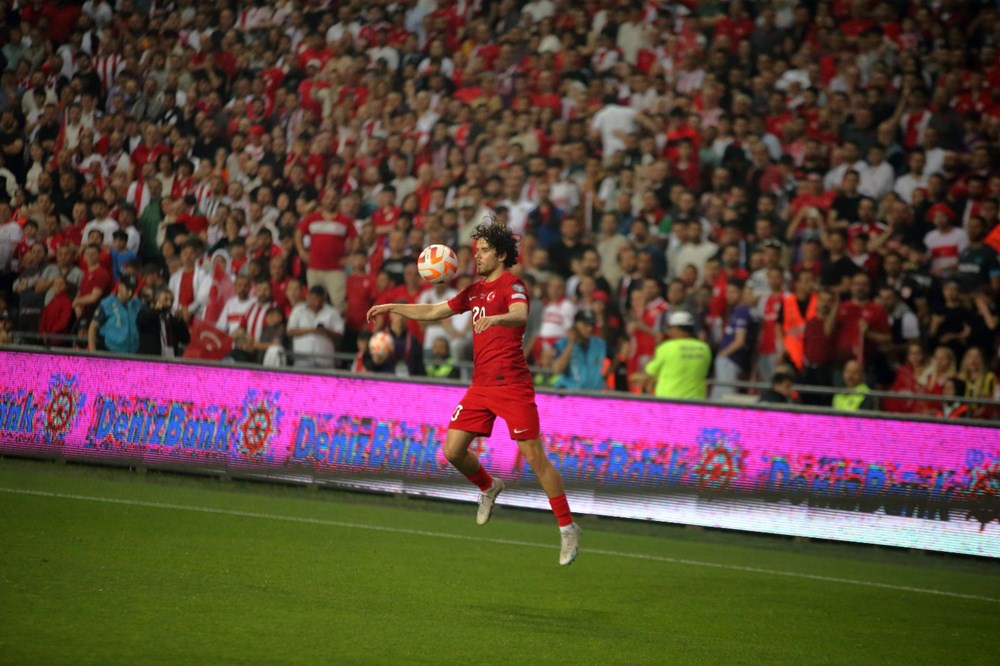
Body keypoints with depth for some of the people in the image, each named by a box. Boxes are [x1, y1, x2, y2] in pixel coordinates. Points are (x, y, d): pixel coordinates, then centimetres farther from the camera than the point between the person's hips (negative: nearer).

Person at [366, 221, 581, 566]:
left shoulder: (511, 285, -8)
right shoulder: (475, 290, 17)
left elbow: (520, 315, -30)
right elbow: (434, 312, 27)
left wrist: (494, 318, -50)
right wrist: (391, 308, 22)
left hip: (512, 386, -7)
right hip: (481, 385, 7)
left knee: (535, 458, -9)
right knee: (453, 450, 0)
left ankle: (567, 528, -1)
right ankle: (488, 488, 29)